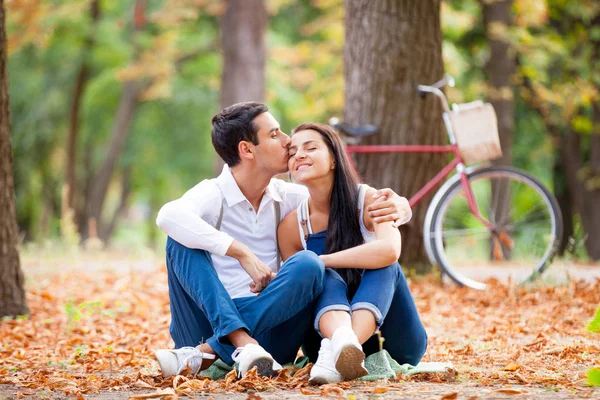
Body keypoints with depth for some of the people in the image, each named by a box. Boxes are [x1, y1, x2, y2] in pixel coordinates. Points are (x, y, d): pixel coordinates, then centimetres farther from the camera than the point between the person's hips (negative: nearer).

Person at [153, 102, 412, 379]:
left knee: (307, 264, -23)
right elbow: (169, 216, -29)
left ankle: (204, 355, -32)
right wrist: (243, 254, -32)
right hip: (210, 324, -3)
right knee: (182, 238, -22)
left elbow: (360, 203, 14)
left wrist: (397, 205, -10)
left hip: (270, 325, 3)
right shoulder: (213, 195, -5)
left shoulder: (286, 197, 11)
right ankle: (242, 343, -38)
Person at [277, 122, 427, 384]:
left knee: (383, 265, -27)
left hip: (394, 342, -1)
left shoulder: (370, 201, -10)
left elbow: (389, 251, -31)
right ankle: (340, 344, -61)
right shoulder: (292, 225, -2)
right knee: (325, 277, -26)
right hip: (331, 331, 1)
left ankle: (336, 353, -54)